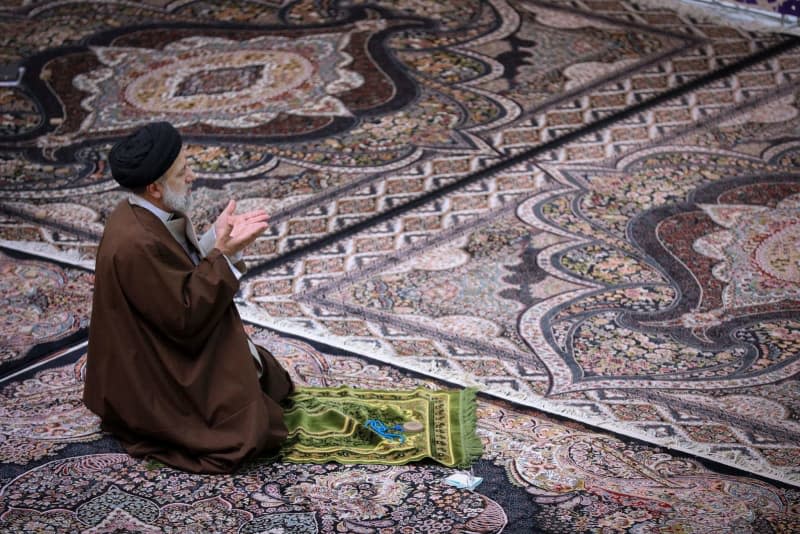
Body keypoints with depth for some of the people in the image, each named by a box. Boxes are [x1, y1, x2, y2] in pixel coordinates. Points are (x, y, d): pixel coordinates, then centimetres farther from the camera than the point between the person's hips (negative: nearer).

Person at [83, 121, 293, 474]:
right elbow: (186, 317, -27)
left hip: (169, 349, 10)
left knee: (268, 376, 14)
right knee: (248, 434, -14)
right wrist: (225, 252, -25)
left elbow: (187, 273, 10)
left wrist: (217, 237, -6)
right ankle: (141, 424, 2)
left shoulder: (139, 215, -1)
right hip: (159, 378, -10)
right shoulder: (135, 245, -31)